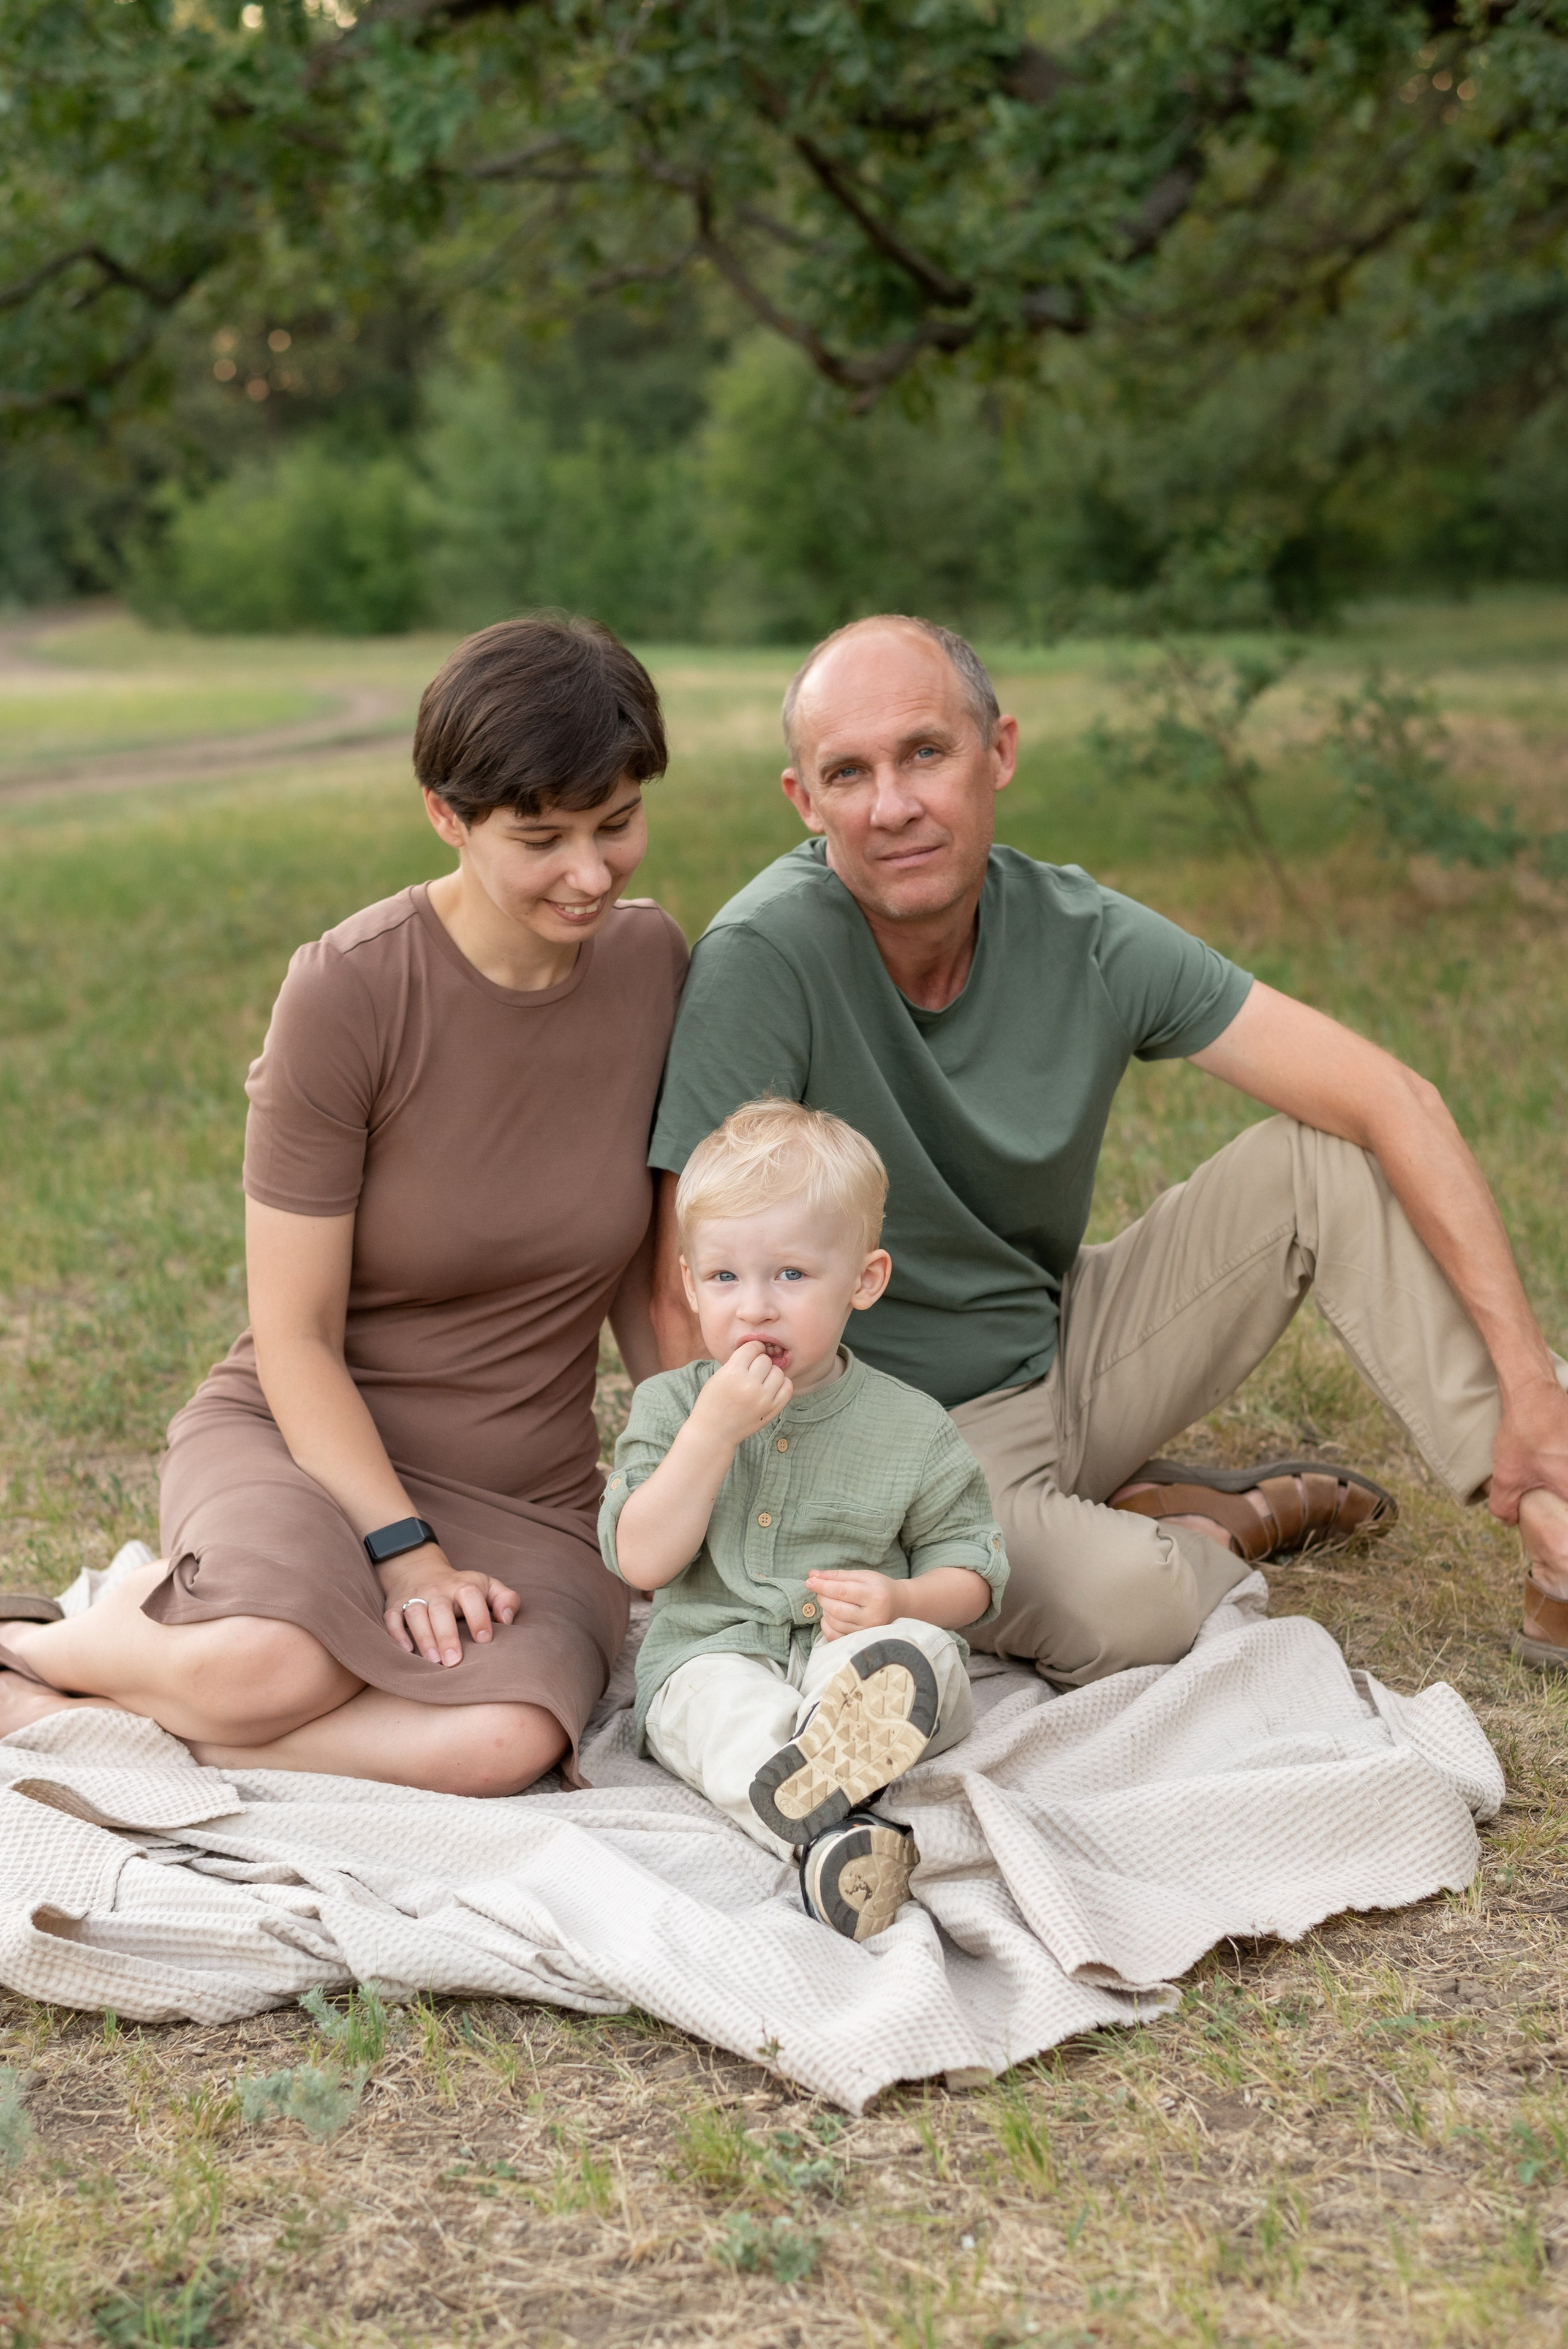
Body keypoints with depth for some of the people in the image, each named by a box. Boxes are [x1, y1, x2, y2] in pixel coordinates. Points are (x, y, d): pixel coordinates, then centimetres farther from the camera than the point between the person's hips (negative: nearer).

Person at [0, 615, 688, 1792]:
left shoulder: (654, 962, 0)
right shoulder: (349, 990, -14)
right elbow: (294, 1335, -11)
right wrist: (404, 1555, -19)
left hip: (524, 1493, 4)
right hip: (297, 1435, -3)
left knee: (505, 1739, -30)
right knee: (273, 1671, -37)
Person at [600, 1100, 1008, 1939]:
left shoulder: (911, 1429, 5)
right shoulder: (670, 1406, 6)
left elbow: (971, 1568, 9)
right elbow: (641, 1561, -6)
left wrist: (901, 1604, -15)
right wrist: (713, 1430, -16)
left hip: (857, 1656, 0)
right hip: (714, 1656, 0)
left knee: (916, 1652, -33)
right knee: (721, 1701, -34)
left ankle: (820, 1767, -60)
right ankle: (834, 1832, -60)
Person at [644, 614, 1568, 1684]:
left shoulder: (1083, 935, -11)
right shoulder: (764, 960, -24)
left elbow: (1395, 1101, -11)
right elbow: (690, 1298, -23)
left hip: (1071, 1352, 5)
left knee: (1332, 1156, -12)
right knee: (1125, 1601, -32)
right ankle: (1232, 1522, 5)